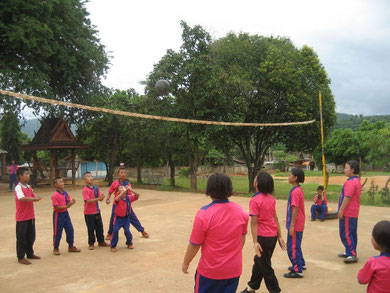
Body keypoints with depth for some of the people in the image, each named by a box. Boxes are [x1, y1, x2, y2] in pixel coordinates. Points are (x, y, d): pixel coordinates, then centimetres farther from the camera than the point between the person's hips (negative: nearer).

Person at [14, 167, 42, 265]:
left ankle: (30, 254, 30)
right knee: (21, 237, 3)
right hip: (22, 218, -8)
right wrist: (34, 198, -28)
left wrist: (37, 198, -10)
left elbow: (34, 197, 12)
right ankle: (21, 257, 13)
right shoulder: (18, 188, -16)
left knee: (31, 237, 16)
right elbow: (22, 198, -32)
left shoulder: (29, 187, 10)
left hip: (31, 217, 8)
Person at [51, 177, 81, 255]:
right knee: (57, 232, 4)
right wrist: (66, 206, -26)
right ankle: (56, 248, 21)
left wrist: (71, 202, -15)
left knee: (70, 230, 9)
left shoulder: (65, 193, 4)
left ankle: (71, 246, 24)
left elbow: (68, 203, 7)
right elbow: (56, 207, -21)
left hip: (65, 213, 7)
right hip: (58, 214, -7)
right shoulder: (55, 195, -17)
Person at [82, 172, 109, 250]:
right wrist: (97, 199, -29)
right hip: (89, 212, -5)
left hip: (97, 211, 5)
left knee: (99, 227, 12)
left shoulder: (96, 188, 3)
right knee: (91, 228, 5)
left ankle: (101, 241, 25)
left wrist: (102, 197, -21)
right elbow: (88, 201, -21)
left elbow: (100, 198, 2)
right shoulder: (85, 190, -13)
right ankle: (91, 243, 18)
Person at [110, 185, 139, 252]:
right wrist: (122, 192, -44)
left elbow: (137, 195, -17)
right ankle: (113, 246, 5)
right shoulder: (118, 198, -15)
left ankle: (129, 243, 20)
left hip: (126, 218, 2)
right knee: (115, 230, -13)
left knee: (127, 231, -8)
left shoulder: (129, 197, -6)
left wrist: (130, 190, -30)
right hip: (118, 218, -2)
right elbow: (116, 199, -39)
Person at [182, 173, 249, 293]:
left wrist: (185, 263, 2)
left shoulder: (204, 213, -21)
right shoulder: (240, 211, -6)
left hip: (211, 271, -4)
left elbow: (194, 245, -14)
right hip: (234, 270, 4)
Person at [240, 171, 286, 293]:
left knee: (265, 265, 8)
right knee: (259, 260, 21)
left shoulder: (255, 200, -18)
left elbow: (254, 222, -19)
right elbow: (275, 218, 7)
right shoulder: (271, 198, 3)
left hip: (263, 236, -8)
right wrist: (279, 236, 12)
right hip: (273, 235, 8)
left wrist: (255, 242, -18)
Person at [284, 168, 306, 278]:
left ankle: (297, 271, 5)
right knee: (296, 246, 23)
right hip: (299, 224, 10)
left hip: (295, 225, -10)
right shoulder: (299, 189, 8)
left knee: (292, 248, -2)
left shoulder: (295, 191, -21)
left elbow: (295, 209, -23)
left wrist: (292, 226, -21)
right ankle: (301, 264, 36)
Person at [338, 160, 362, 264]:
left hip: (347, 213, -11)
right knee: (352, 233, 16)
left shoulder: (350, 182, -21)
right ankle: (350, 252, 26)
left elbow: (347, 197, -25)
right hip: (354, 212, 11)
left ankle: (352, 255, -3)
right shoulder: (357, 181, 14)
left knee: (345, 234, -5)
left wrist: (341, 210, -21)